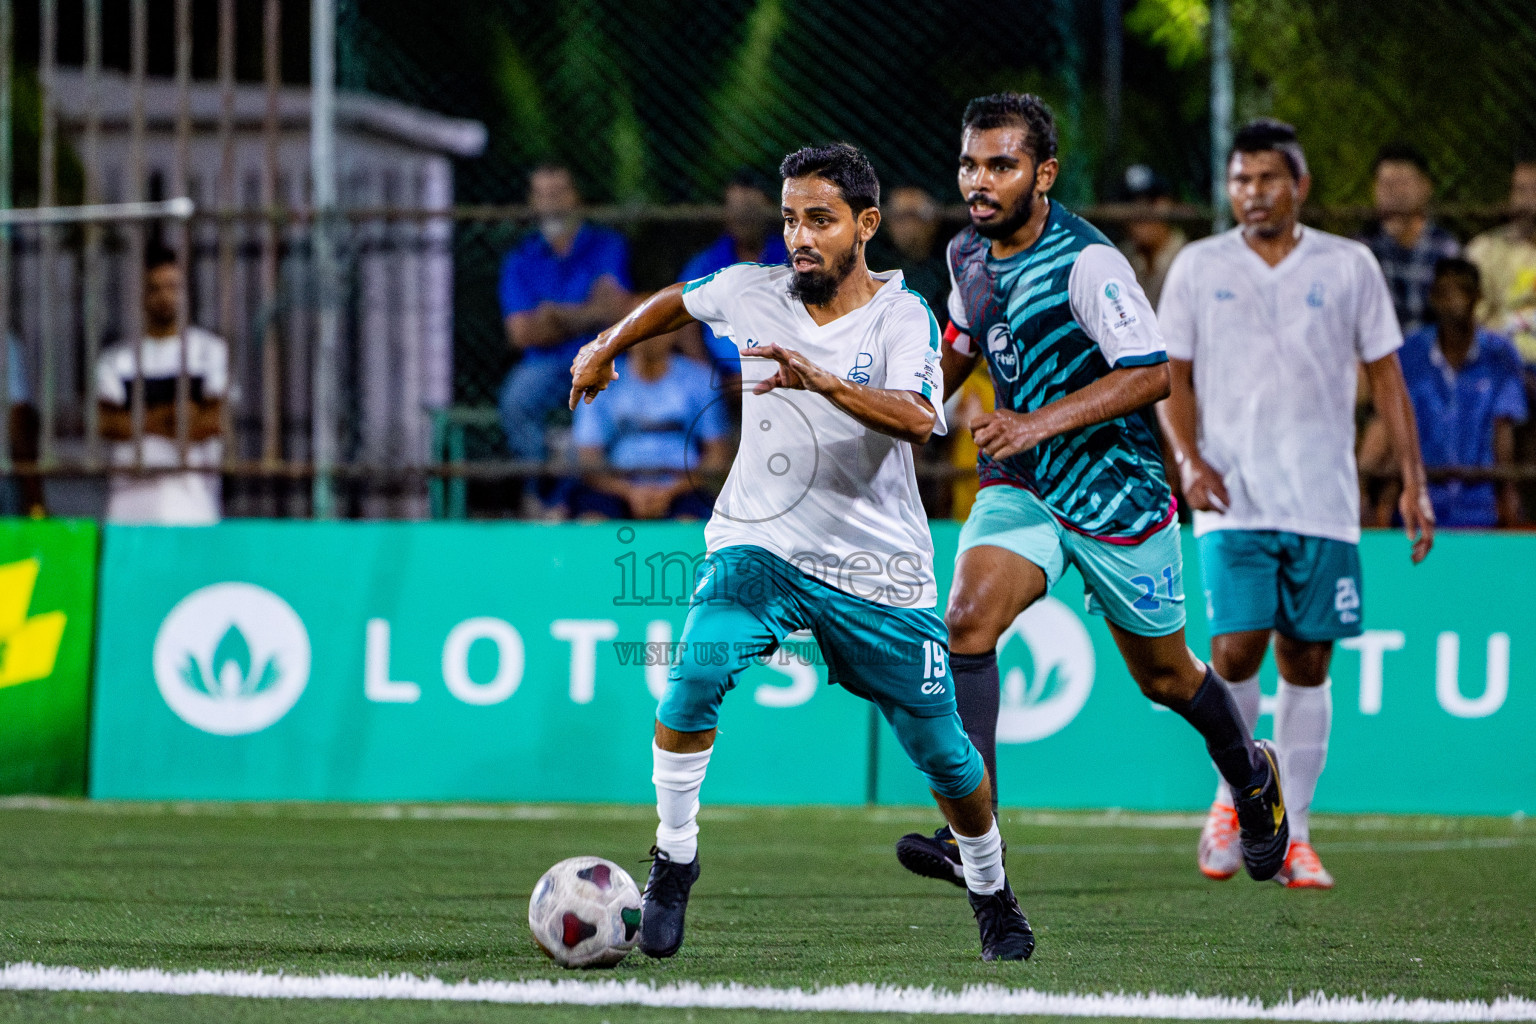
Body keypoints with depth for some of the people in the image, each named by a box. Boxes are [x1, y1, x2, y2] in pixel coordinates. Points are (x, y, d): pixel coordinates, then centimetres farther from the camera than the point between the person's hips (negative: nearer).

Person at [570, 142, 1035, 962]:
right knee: (699, 665, -28)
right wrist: (605, 348, 26)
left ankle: (992, 896, 32)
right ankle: (672, 864, -13)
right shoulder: (751, 293, -4)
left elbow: (918, 419, -34)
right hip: (759, 546, 1)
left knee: (944, 755, 4)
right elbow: (679, 300, 20)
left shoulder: (902, 317, -14)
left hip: (880, 570, -1)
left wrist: (821, 381, -48)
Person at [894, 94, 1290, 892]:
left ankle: (1251, 776, 44)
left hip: (1117, 493, -5)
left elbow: (1151, 374, -30)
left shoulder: (1086, 262, -22)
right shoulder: (970, 254, 0)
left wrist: (1038, 424, -37)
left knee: (1164, 676, 12)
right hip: (1020, 488, 5)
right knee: (968, 619, -22)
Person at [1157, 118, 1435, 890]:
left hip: (1323, 502, 1)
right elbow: (1173, 378, 9)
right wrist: (1190, 460, -8)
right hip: (1233, 501, -1)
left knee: (1307, 666, 2)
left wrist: (1413, 481, 4)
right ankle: (1233, 796, 11)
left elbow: (1385, 376, 10)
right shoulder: (1198, 269, 6)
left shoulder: (1349, 267, 6)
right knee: (1235, 651, -13)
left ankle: (1293, 835, 10)